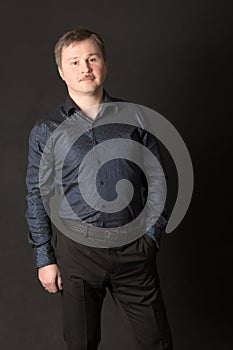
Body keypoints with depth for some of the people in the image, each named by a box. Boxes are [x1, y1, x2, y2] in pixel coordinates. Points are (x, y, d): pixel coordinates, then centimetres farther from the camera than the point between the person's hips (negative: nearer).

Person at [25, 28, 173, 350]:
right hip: (76, 250, 0)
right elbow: (37, 198, 3)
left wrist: (152, 235, 2)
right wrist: (44, 259, 2)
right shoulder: (46, 132, 0)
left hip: (132, 247, 1)